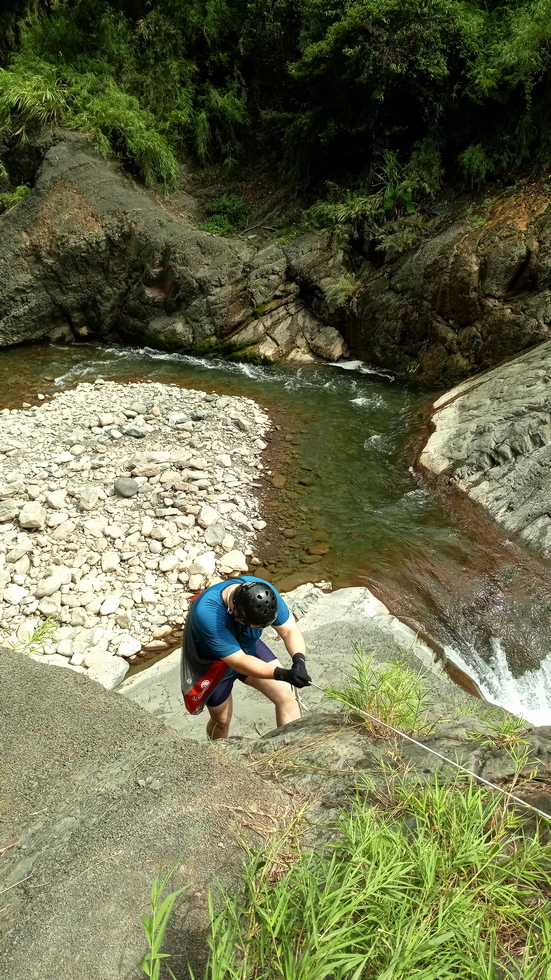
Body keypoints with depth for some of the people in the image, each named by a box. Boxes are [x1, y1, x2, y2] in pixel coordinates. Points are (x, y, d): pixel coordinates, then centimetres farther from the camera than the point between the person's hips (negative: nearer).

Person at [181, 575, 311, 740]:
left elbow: (289, 630, -23)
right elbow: (239, 662, -40)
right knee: (222, 720, 15)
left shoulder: (263, 591, -29)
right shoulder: (207, 613, -43)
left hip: (248, 648, 4)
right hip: (212, 665, -3)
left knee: (286, 695, -9)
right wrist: (283, 674, -49)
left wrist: (299, 660, -42)